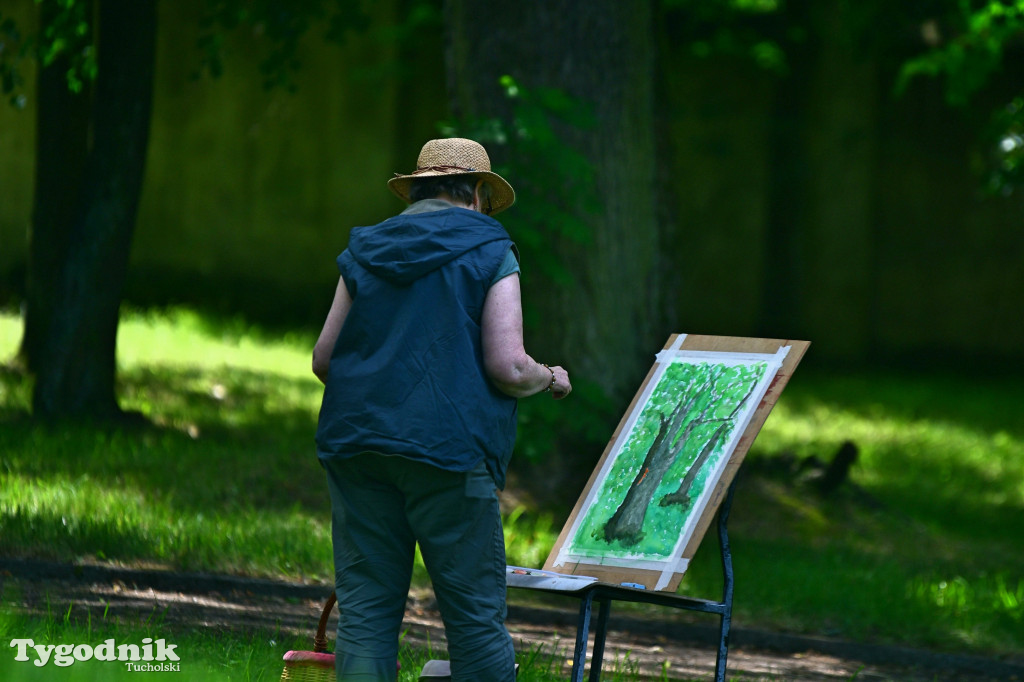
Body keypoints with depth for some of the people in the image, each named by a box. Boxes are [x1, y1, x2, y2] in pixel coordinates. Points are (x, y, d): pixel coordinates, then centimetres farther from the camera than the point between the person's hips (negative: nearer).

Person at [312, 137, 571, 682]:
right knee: (476, 616, 1)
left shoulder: (365, 252, 14)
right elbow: (507, 368, -8)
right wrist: (550, 381, 13)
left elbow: (323, 359, 13)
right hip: (449, 449, -4)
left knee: (364, 611, 4)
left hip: (355, 442, 4)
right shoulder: (490, 254, 1)